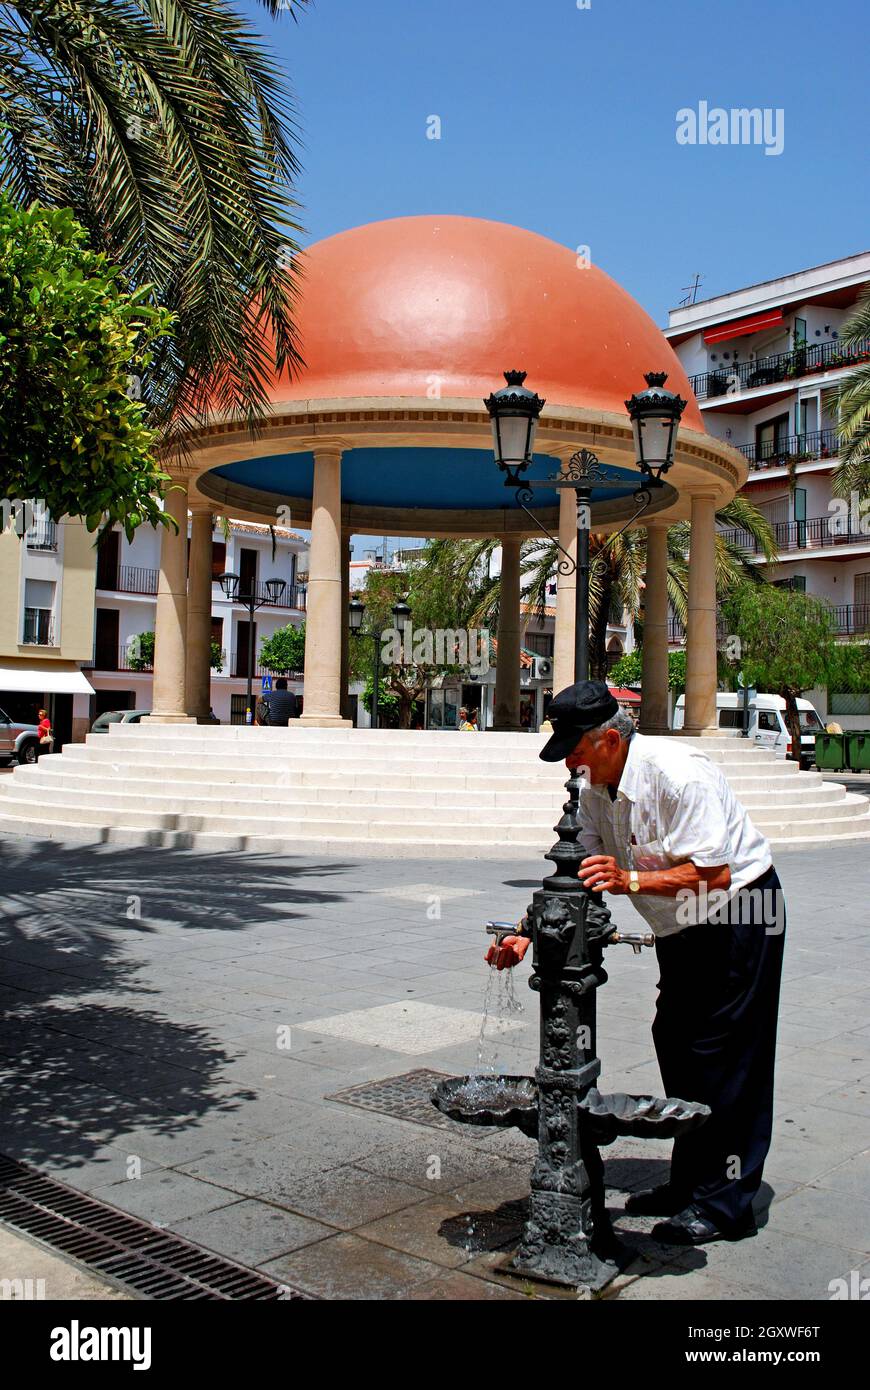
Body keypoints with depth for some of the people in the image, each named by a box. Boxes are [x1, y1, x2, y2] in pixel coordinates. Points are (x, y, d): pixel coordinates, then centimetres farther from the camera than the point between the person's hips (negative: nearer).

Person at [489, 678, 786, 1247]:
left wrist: (629, 879, -37)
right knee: (675, 1045, 11)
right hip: (684, 926, 9)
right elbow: (581, 874, 1)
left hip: (741, 914, -9)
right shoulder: (596, 789, -3)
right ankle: (690, 1181, 24)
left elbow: (713, 874, -30)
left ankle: (725, 1204, 6)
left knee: (723, 1054, -5)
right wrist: (528, 933, -9)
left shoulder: (678, 773, -28)